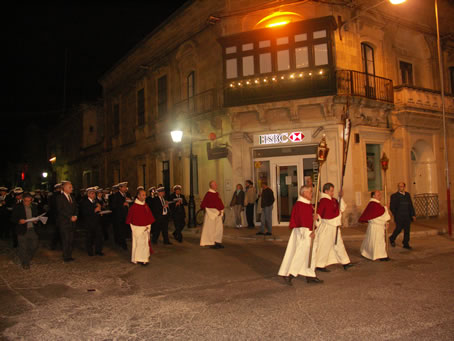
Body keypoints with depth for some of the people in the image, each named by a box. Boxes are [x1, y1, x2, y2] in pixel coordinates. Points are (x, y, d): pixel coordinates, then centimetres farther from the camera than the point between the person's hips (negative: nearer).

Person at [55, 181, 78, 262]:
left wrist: (75, 215, -4)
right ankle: (66, 257, 4)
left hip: (72, 222, 6)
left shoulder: (72, 197, 15)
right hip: (64, 222, -6)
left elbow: (75, 207, 15)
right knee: (65, 240, -4)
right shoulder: (59, 198, -6)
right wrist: (70, 217, -15)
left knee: (71, 240, 5)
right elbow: (60, 210, -13)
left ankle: (69, 256, 12)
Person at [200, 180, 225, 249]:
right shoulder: (208, 194, -13)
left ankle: (217, 242, 18)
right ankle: (211, 243, 8)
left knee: (219, 228, 9)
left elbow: (220, 203, 18)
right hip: (211, 214, -8)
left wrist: (221, 210, -2)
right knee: (211, 228, 0)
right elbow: (203, 205, -16)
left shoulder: (216, 194, 11)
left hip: (218, 214, 8)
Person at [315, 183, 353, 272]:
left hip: (334, 227, 9)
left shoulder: (333, 200, 9)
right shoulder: (323, 201, -16)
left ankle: (345, 262, 26)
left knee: (339, 244, 16)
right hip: (327, 227, -9)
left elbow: (342, 208, 14)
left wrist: (340, 197, 3)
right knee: (324, 246, -1)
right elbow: (318, 213, -20)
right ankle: (320, 265, 8)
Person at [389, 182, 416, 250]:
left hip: (407, 216, 4)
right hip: (399, 216, -4)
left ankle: (406, 244, 14)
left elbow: (411, 205, 15)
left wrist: (413, 214, 10)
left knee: (407, 230, 5)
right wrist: (395, 214, -9)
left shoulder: (407, 195, 12)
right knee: (398, 229, -3)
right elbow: (392, 207, -3)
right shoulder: (394, 196, -2)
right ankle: (392, 239, 22)